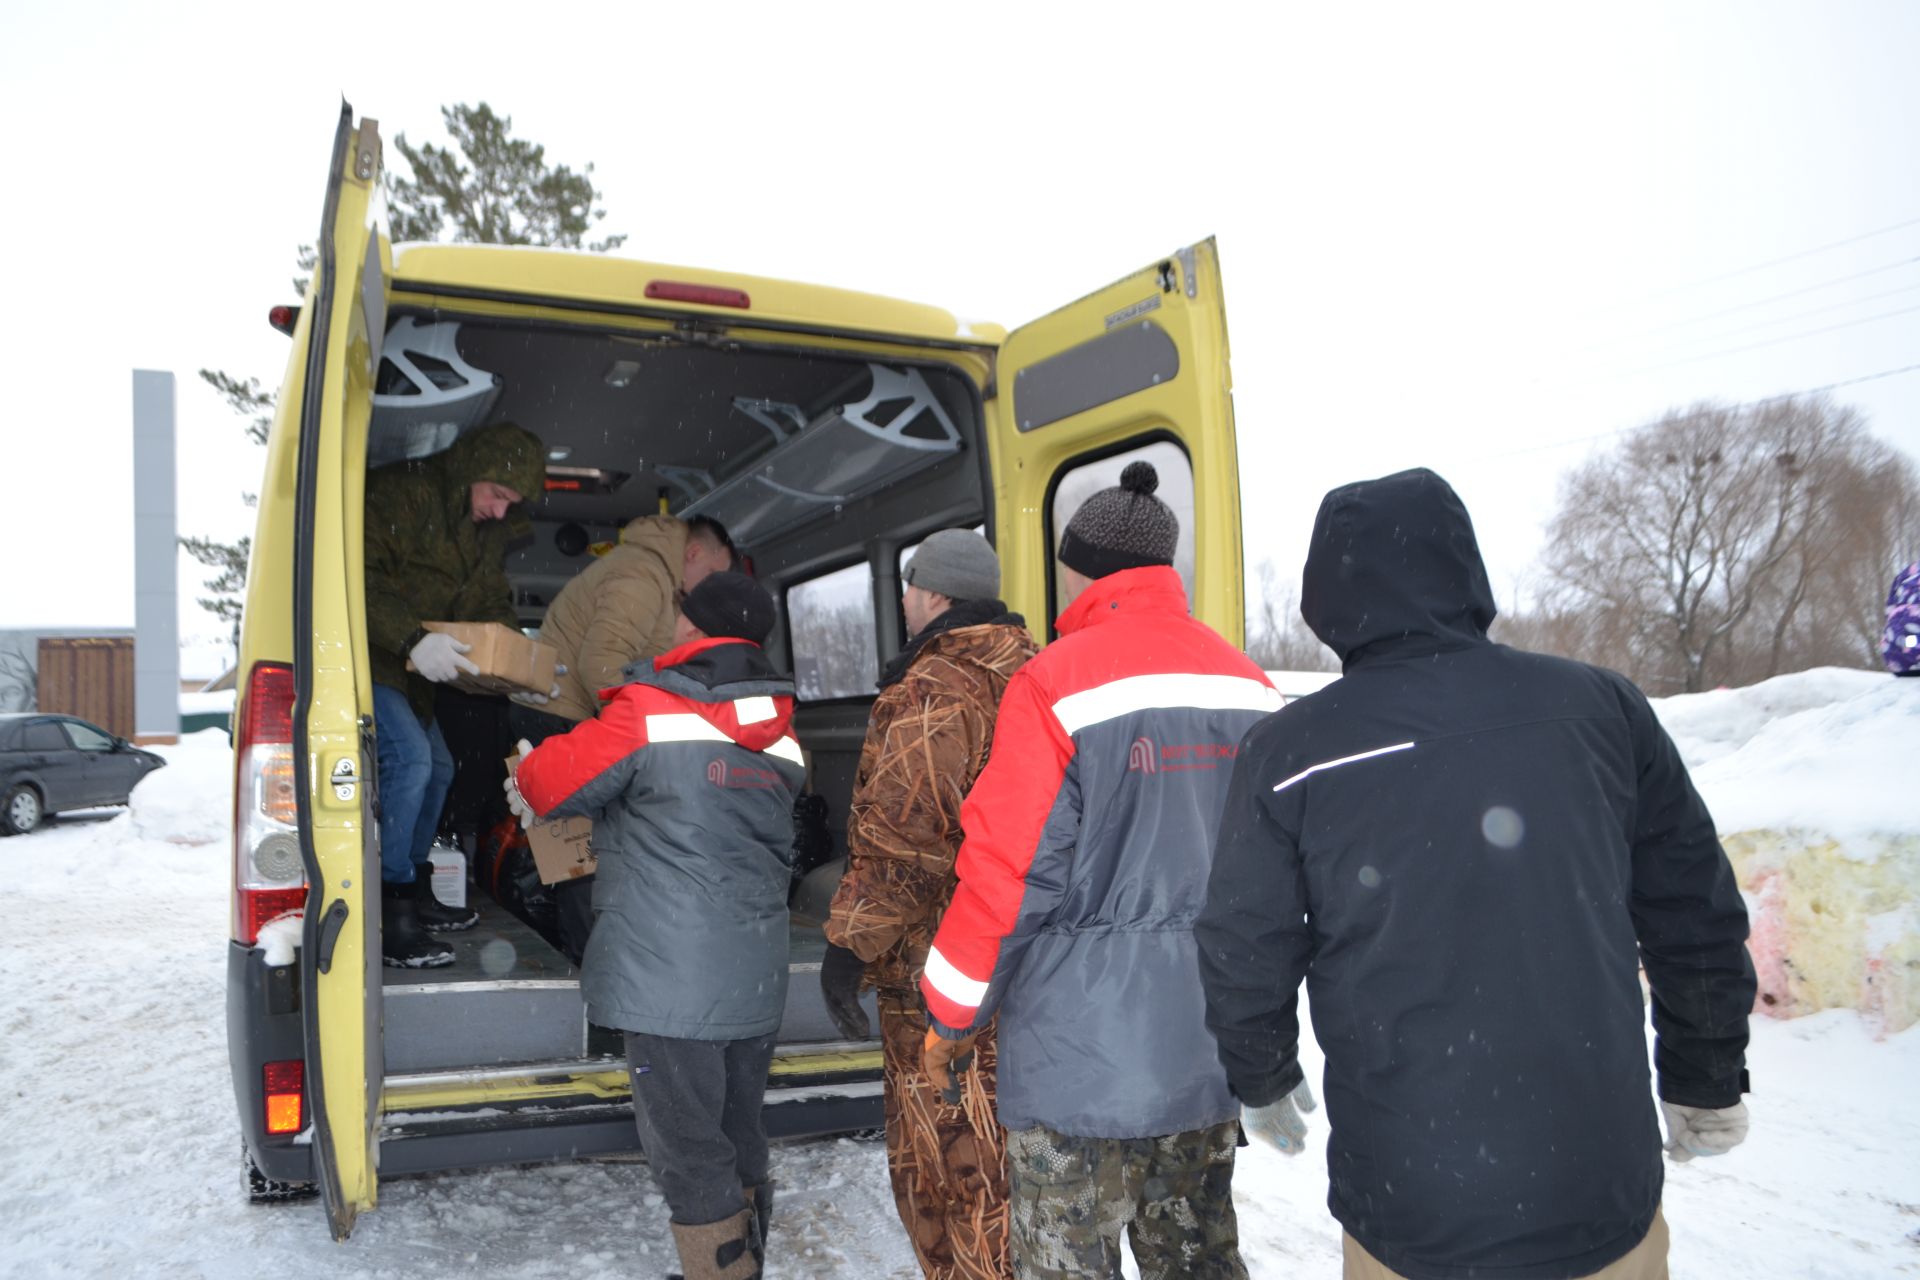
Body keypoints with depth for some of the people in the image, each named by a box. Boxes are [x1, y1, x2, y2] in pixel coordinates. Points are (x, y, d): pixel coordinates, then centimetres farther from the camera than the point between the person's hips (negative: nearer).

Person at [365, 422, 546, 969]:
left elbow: (491, 604, 10)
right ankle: (388, 912, -18)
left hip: (412, 669, 10)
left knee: (436, 767, 16)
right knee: (409, 756, -23)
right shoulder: (400, 494, -21)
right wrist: (412, 639, -40)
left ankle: (413, 889, 32)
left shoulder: (489, 531, 7)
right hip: (364, 659, -10)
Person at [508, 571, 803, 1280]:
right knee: (738, 1141, 20)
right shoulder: (778, 735, 9)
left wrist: (524, 779, 20)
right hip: (756, 980, 7)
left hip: (672, 980, -7)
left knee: (689, 1154, 3)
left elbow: (551, 780, -4)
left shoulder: (649, 715, -12)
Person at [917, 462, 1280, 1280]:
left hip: (1085, 1062, -6)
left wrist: (947, 1021, -2)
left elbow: (1009, 875, -15)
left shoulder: (1057, 683, -15)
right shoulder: (1247, 684, 4)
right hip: (1215, 1055, 6)